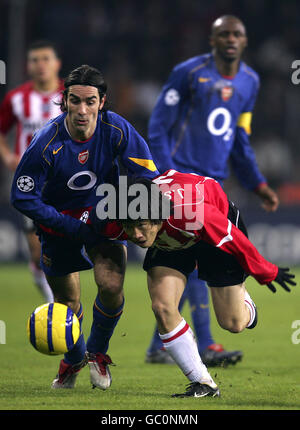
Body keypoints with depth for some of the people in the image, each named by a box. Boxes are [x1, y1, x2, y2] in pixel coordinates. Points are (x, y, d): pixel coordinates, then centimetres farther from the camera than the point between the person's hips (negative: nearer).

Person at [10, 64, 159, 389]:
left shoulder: (117, 131, -24)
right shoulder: (47, 143, -29)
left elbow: (148, 175, -11)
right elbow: (22, 197, -19)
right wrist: (71, 226, -21)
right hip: (59, 221, -1)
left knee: (111, 286, -19)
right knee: (66, 300, 9)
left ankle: (97, 353, 11)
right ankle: (73, 359, 42)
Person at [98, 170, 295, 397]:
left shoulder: (193, 213, -47)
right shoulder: (116, 226, -35)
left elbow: (236, 240, -27)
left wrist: (266, 272, -13)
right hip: (169, 241, 3)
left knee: (232, 323, -2)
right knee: (163, 308, -19)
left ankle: (243, 300, 38)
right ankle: (203, 383, -4)